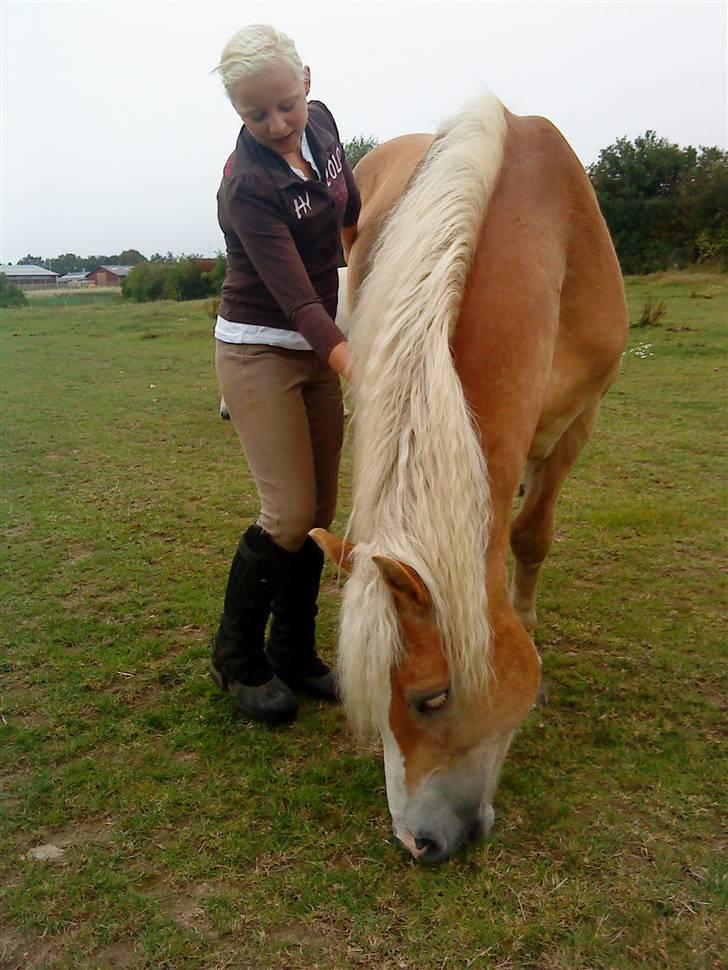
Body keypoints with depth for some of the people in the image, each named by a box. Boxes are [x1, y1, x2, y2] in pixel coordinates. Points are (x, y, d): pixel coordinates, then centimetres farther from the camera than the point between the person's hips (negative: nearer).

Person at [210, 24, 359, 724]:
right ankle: (235, 659, 13)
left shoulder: (320, 123, 0)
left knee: (318, 510, 7)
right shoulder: (248, 187, -21)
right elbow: (296, 299, -30)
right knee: (289, 514, -10)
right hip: (259, 352, -7)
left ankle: (294, 655, 21)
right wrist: (363, 375, -41)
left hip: (319, 345, 7)